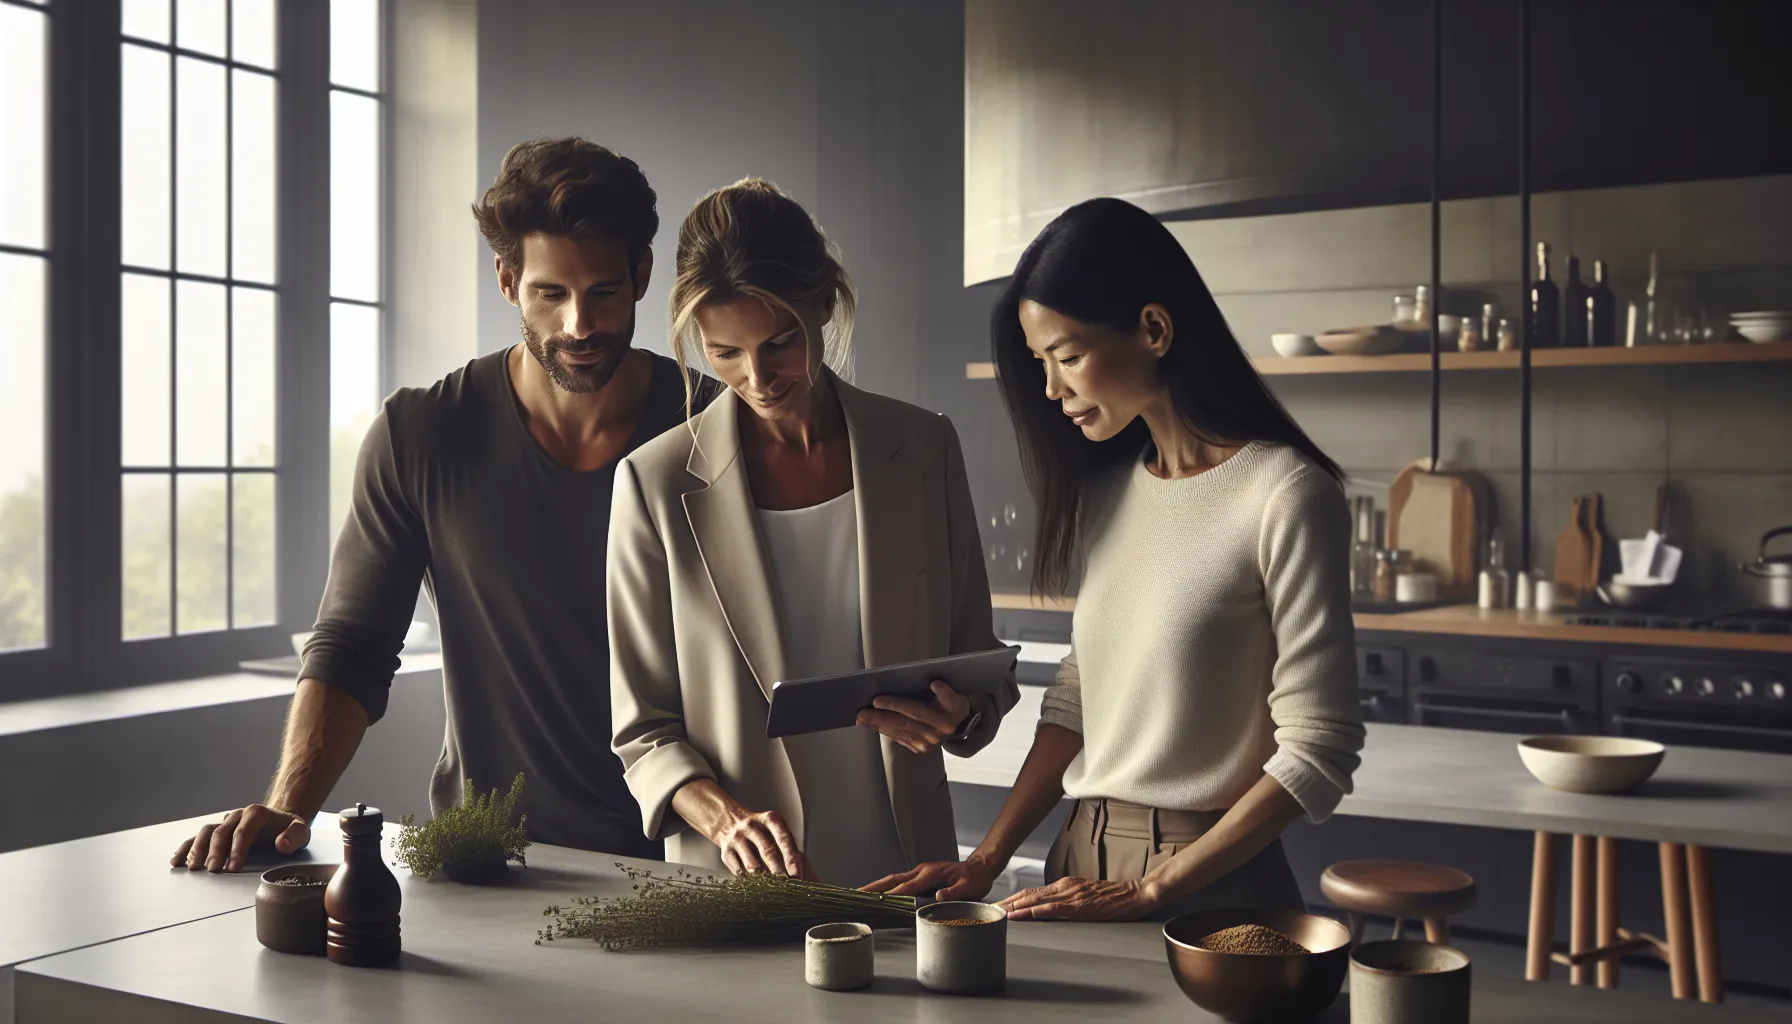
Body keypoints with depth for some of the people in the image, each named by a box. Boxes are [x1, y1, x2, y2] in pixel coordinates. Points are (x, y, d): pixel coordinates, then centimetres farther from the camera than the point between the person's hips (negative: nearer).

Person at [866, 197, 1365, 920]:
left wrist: (1148, 891, -15)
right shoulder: (1106, 488, 8)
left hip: (1208, 886, -6)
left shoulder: (1284, 494, -14)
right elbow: (1075, 699, 11)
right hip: (1080, 872, 6)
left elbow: (1317, 752, -16)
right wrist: (988, 859, 2)